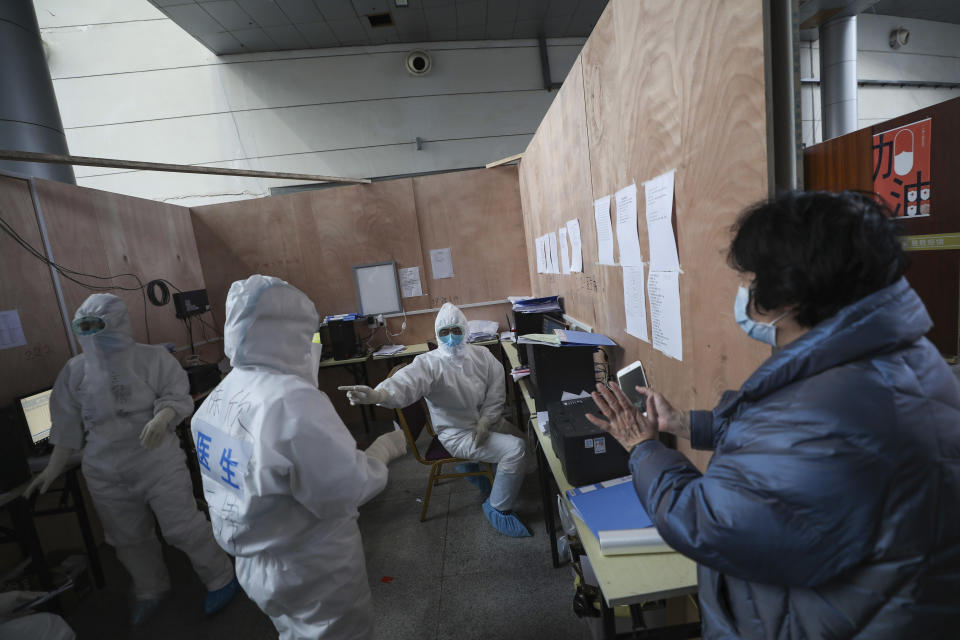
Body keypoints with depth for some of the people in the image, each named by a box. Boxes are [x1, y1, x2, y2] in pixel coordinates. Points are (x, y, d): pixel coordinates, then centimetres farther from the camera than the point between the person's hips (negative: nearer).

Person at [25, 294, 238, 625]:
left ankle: (220, 579, 21)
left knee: (183, 527, 0)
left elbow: (178, 397, -13)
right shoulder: (75, 370, 4)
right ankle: (151, 590, 42)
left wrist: (162, 417, -33)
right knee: (129, 538, 19)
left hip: (159, 463, -5)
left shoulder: (152, 357, -9)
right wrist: (52, 469, 8)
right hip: (105, 474, 5)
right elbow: (67, 426, 10)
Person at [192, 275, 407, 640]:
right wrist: (383, 450, -13)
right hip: (313, 573, -7)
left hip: (256, 564, 7)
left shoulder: (219, 396, -4)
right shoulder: (292, 400, -33)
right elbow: (346, 491, -29)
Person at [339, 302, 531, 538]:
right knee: (516, 449, -20)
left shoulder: (481, 354, -2)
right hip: (458, 433, -7)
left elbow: (496, 388, 0)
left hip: (487, 420, 7)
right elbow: (406, 382, -37)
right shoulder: (429, 363, -19)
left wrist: (486, 420, -13)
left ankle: (471, 464, 27)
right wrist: (377, 395, -58)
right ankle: (498, 509, 1)